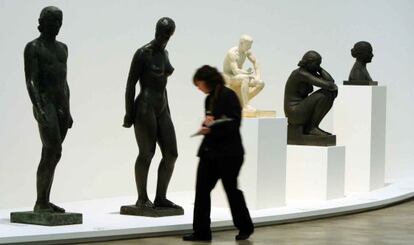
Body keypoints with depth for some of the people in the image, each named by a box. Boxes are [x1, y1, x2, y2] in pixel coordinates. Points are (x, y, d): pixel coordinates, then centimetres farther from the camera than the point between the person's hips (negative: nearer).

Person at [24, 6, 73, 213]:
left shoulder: (62, 48, 17)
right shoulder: (32, 48, -6)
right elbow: (30, 81, -14)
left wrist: (68, 111, 16)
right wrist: (39, 110, -25)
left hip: (61, 107, 8)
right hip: (44, 105, -8)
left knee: (51, 155, 7)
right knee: (53, 153, -16)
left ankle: (44, 202, 10)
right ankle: (40, 203, -12)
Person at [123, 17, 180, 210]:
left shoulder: (164, 53, 15)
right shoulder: (142, 53, -9)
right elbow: (131, 84, -10)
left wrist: (167, 111, 21)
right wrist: (129, 114, -14)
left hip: (161, 109, 8)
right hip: (144, 108, -8)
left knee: (171, 154, 2)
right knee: (147, 154, -3)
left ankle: (160, 198, 10)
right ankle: (142, 198, 9)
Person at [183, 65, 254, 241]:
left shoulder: (228, 96, -10)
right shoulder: (210, 99, 14)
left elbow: (234, 123, -16)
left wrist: (212, 127, -22)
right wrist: (206, 126, -1)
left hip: (228, 152, -8)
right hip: (209, 152, 8)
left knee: (231, 189, 3)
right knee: (202, 189, -1)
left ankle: (245, 227, 21)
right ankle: (201, 231, 1)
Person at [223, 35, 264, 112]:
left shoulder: (247, 51, -1)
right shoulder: (232, 53, -24)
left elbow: (255, 62, 8)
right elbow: (235, 71, -32)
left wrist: (258, 76, -5)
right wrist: (248, 73, -22)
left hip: (239, 77, 8)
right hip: (229, 77, -8)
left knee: (261, 84, -6)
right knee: (245, 78, -38)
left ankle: (242, 103, 0)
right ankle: (246, 106, -37)